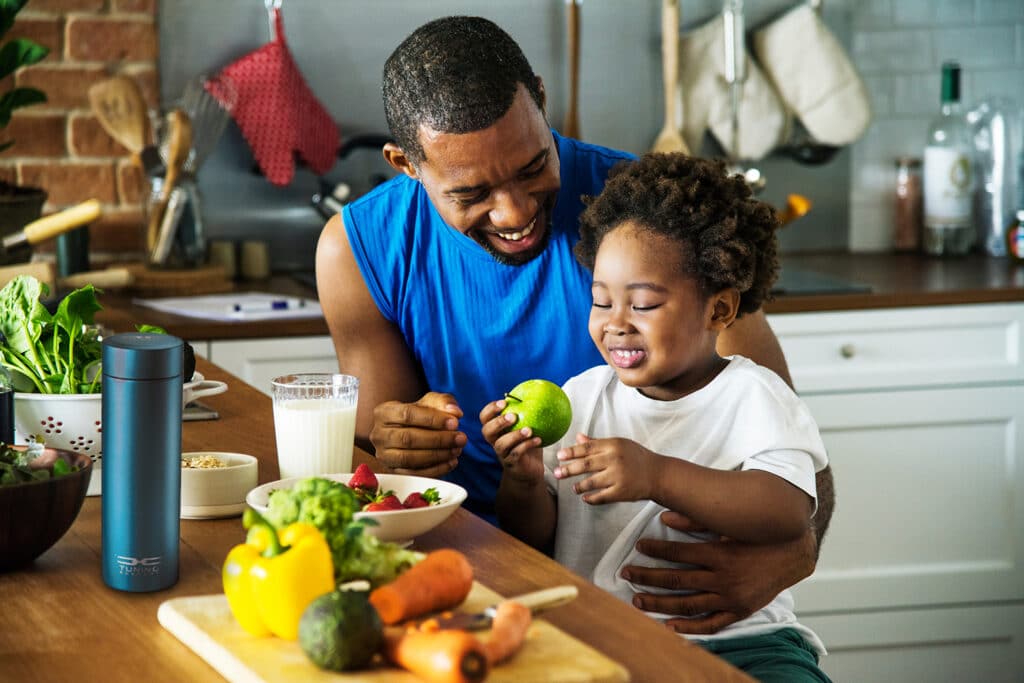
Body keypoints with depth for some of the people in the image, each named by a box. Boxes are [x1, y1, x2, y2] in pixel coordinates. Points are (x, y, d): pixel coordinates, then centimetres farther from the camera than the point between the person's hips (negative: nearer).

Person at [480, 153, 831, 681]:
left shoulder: (752, 397, 0)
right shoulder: (581, 396, 13)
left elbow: (790, 513, -18)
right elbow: (531, 536, 14)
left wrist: (657, 475, -28)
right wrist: (524, 481, -9)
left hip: (733, 635, -3)